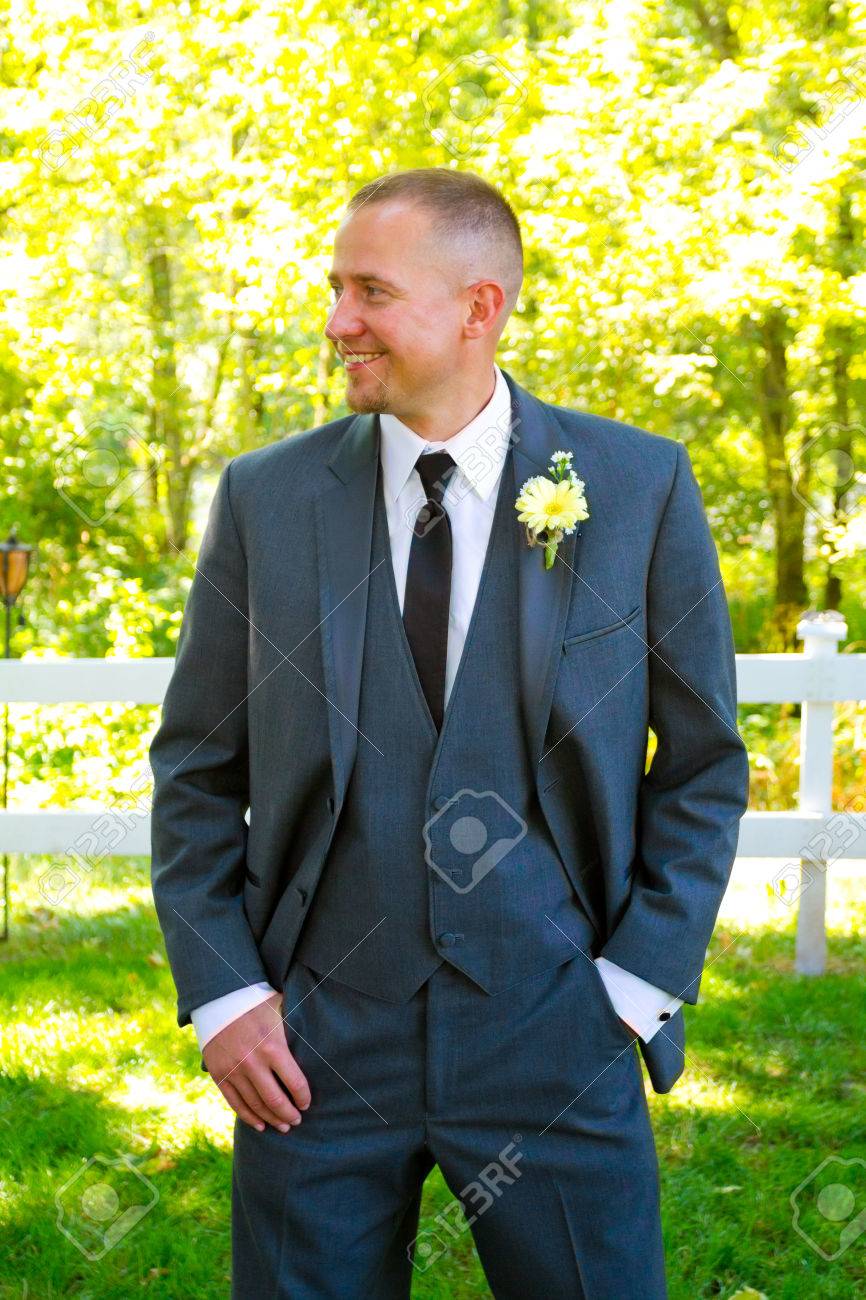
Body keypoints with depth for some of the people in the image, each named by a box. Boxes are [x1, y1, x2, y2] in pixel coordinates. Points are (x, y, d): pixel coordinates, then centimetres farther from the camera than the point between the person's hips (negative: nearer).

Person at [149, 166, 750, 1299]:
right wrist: (221, 992, -1)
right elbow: (196, 770, 7)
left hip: (557, 1043, -1)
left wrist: (640, 983, -3)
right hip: (315, 1044, 1)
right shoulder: (266, 497, 2)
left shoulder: (640, 488, -2)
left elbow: (705, 765, 4)